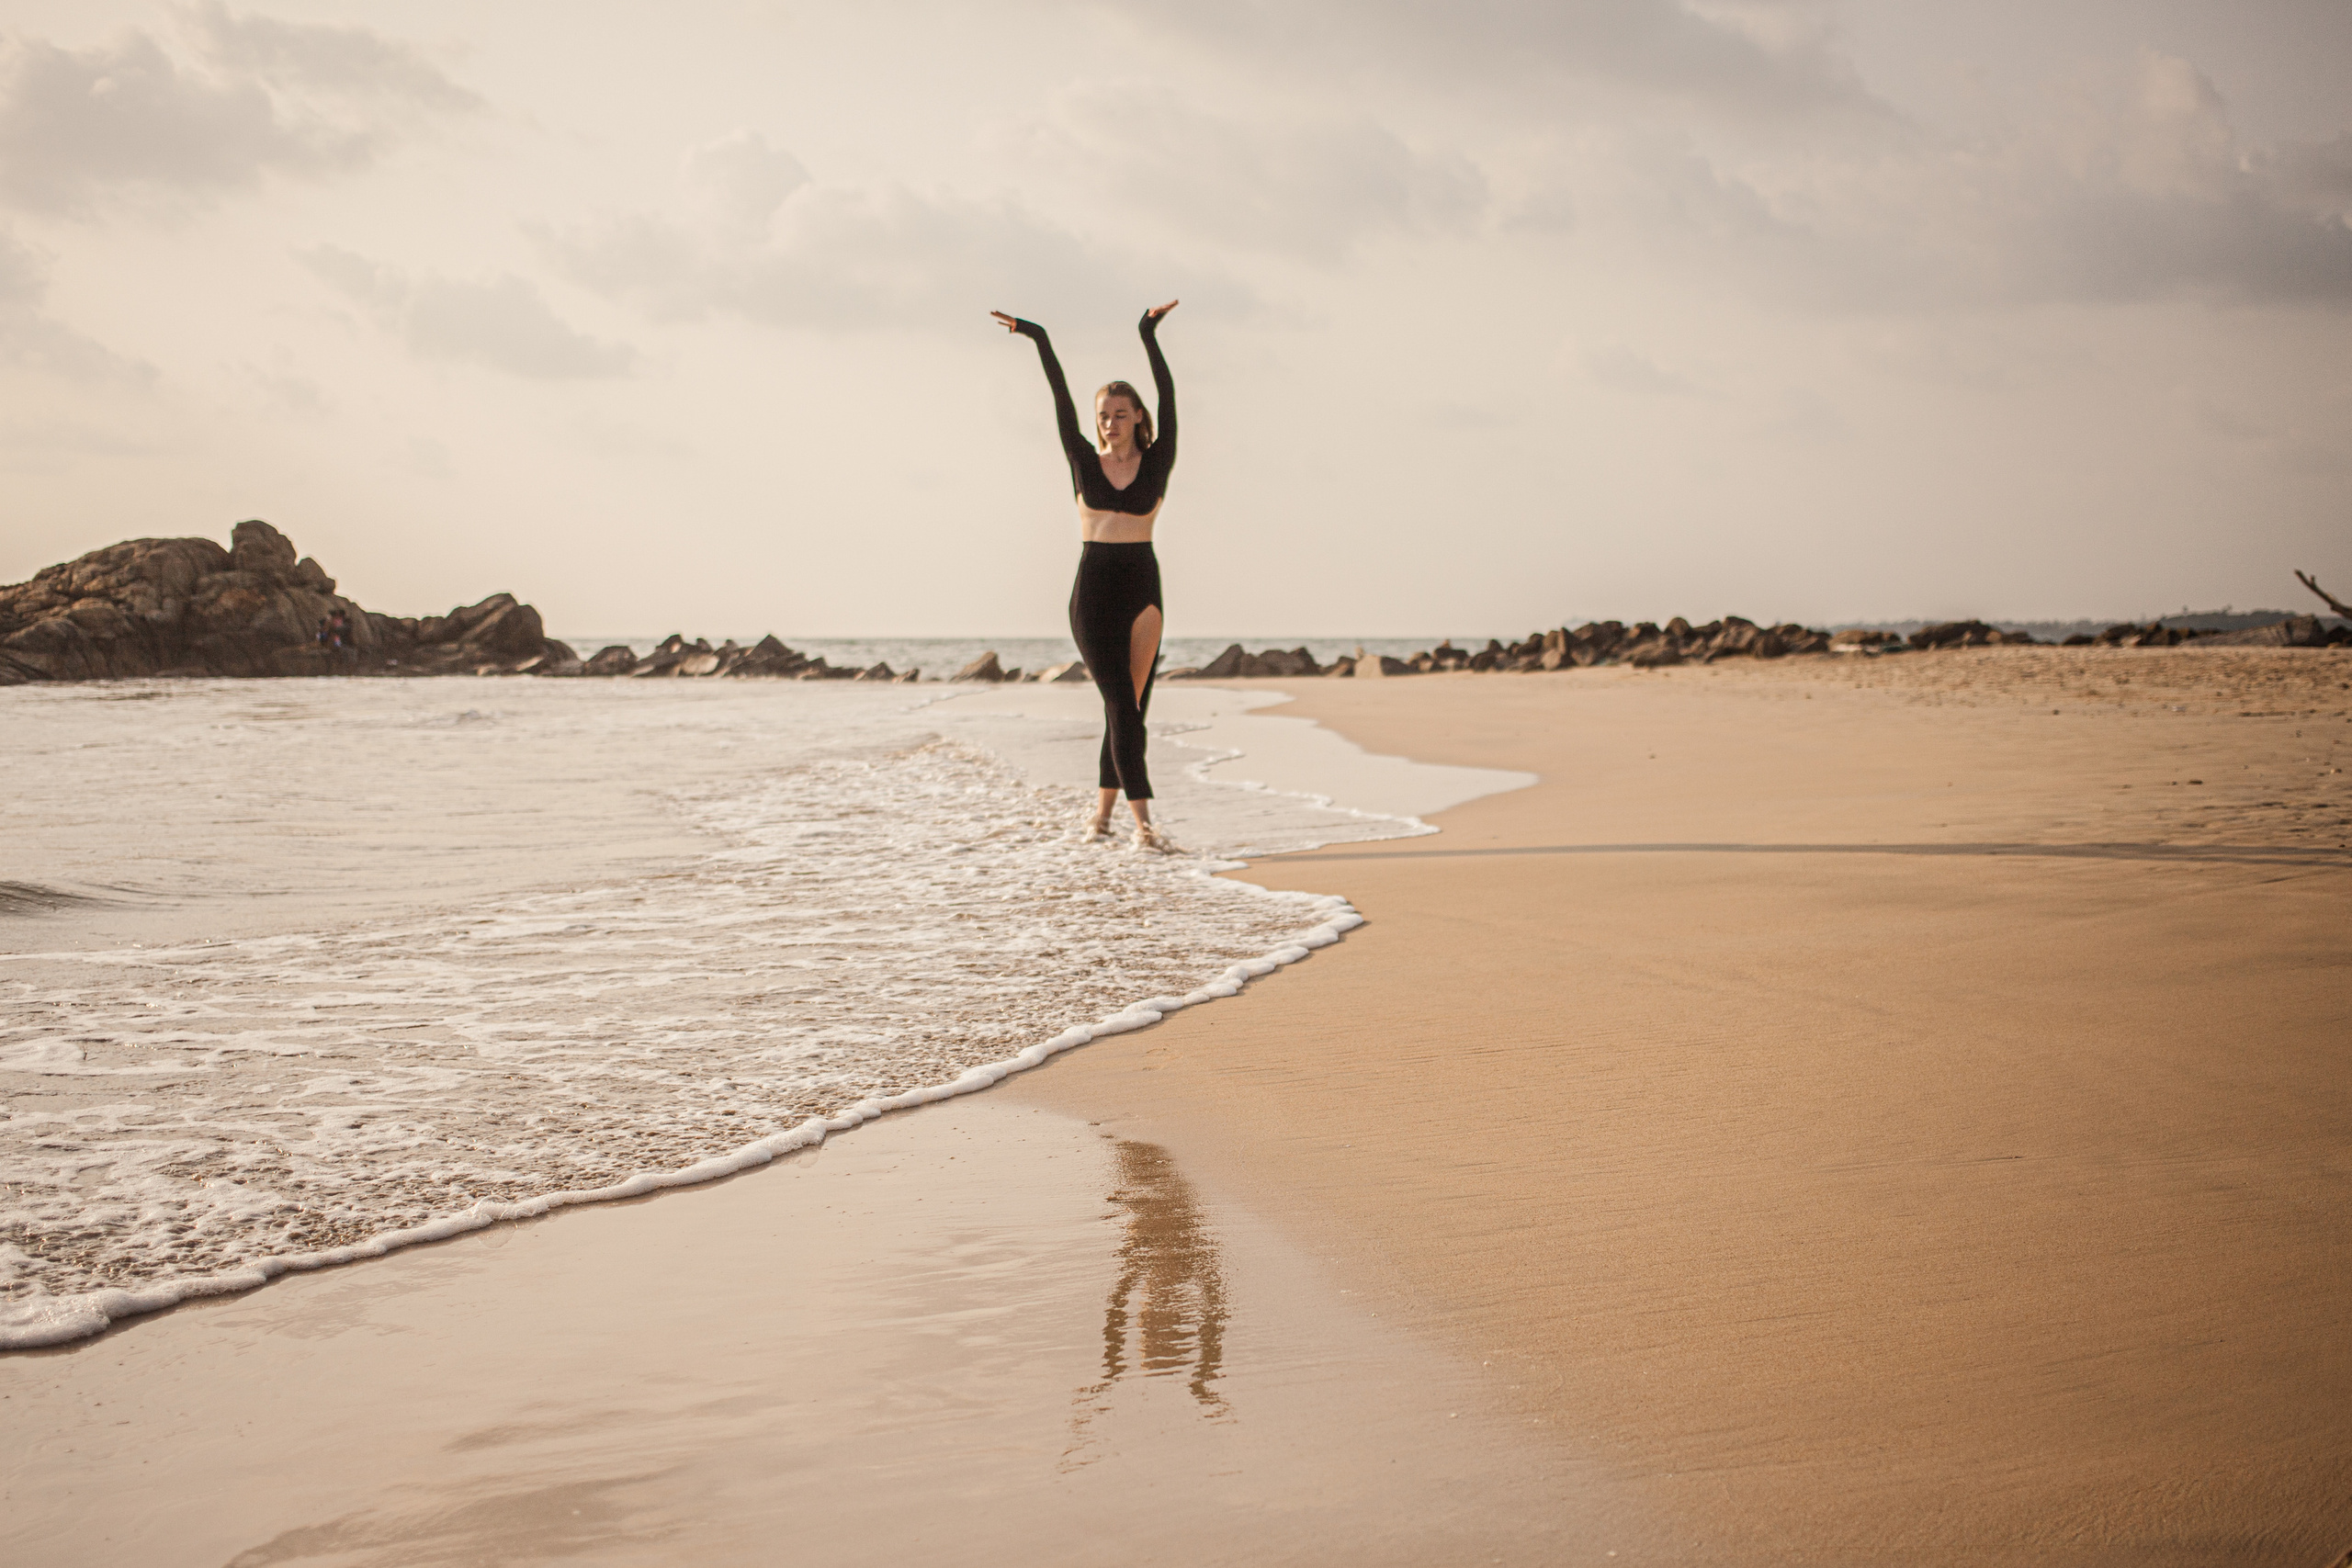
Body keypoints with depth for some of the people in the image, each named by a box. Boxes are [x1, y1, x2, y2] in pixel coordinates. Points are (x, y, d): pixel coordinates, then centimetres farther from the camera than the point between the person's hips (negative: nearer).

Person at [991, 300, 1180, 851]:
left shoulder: (1157, 461, 4)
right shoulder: (1084, 460, 6)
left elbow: (1168, 401, -7)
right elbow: (1062, 404, -2)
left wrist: (1150, 338, -17)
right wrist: (1041, 342, -11)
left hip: (1143, 585, 1)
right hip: (1093, 588, -1)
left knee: (1129, 706, 3)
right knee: (1122, 703, -9)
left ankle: (1104, 807, 18)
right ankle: (1143, 823, -16)